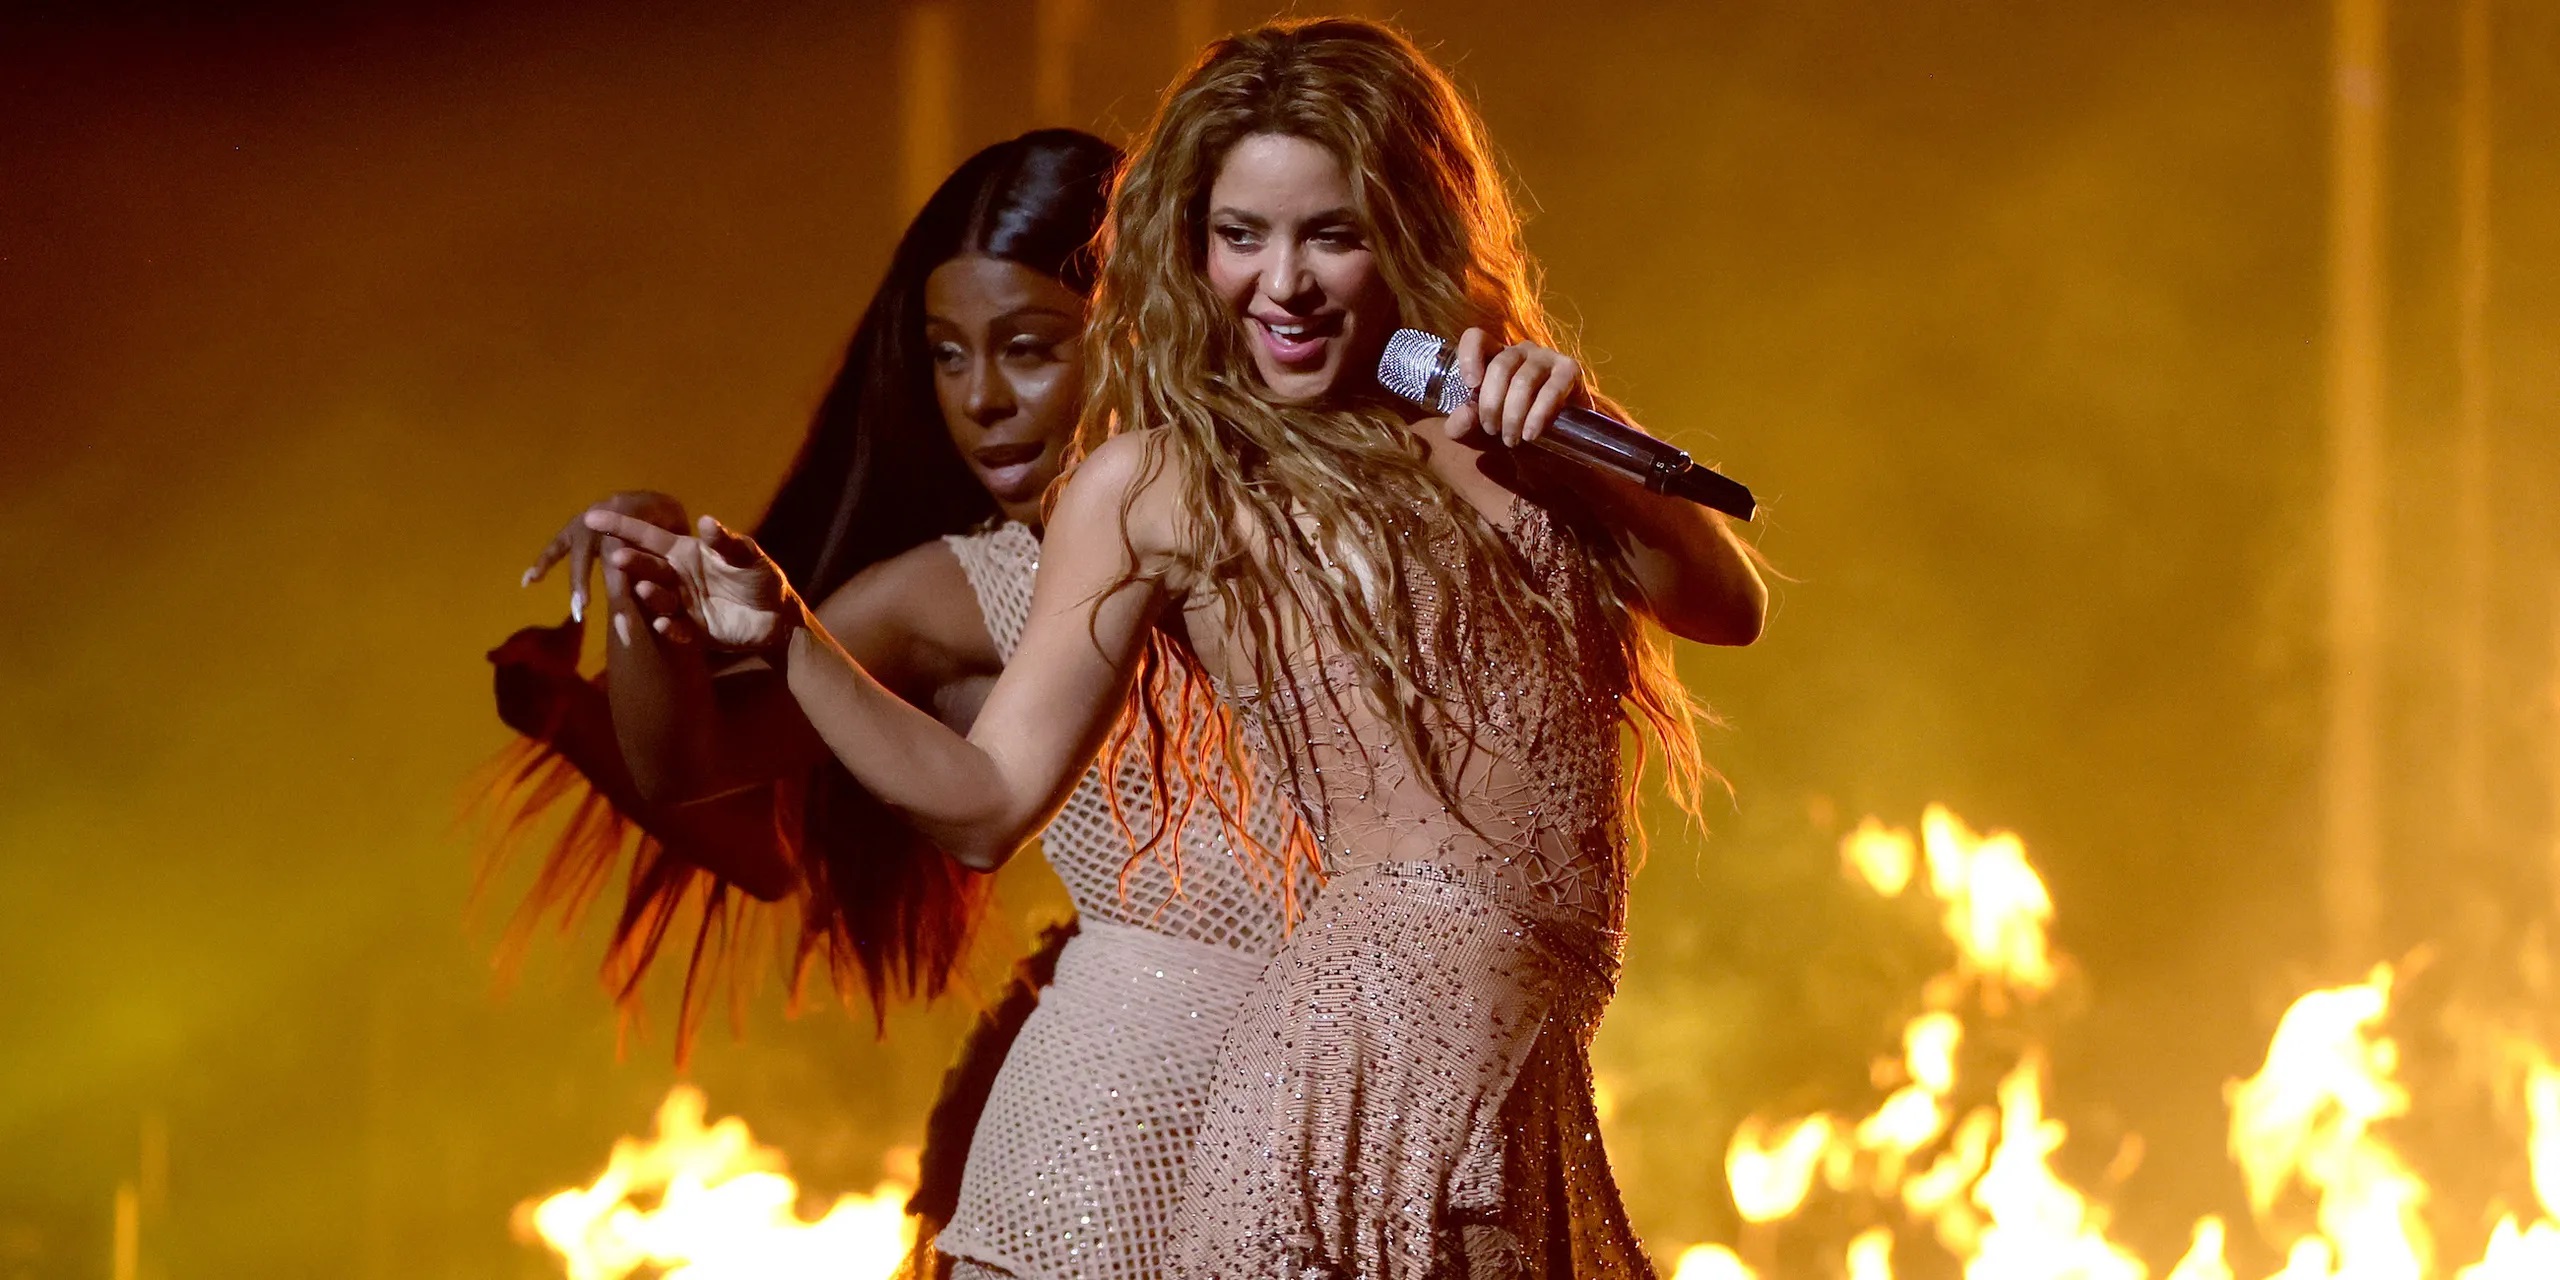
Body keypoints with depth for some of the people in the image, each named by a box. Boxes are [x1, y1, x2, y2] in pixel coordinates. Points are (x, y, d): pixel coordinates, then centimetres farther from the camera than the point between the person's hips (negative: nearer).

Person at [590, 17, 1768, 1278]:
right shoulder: (1154, 485, 4)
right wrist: (782, 638, -9)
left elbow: (1727, 604, 11)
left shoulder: (1484, 432, 16)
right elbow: (988, 797, 2)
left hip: (1528, 1063, 5)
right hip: (1391, 1019, -5)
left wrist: (1573, 439, -4)